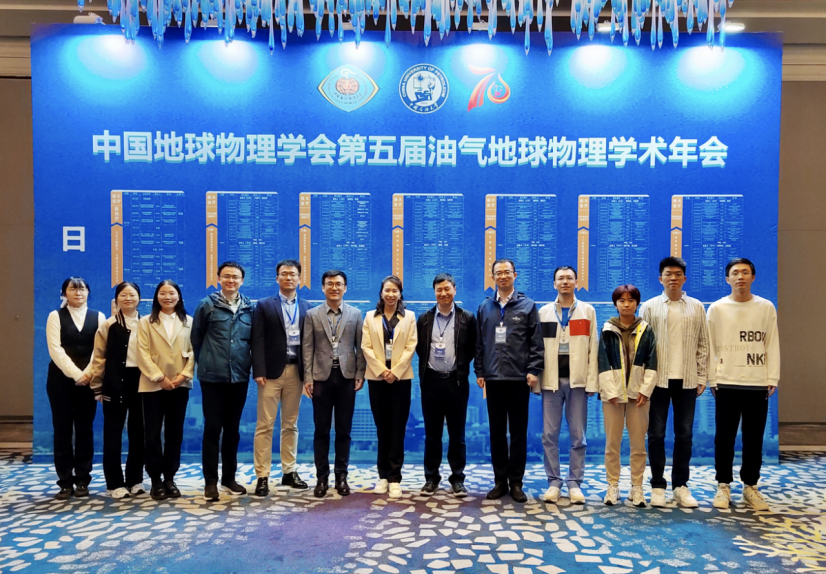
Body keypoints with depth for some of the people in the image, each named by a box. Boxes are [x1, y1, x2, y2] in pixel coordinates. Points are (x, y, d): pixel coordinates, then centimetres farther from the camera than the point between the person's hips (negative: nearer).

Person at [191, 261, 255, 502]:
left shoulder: (250, 308, 3)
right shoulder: (207, 305, -1)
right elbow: (196, 338, 6)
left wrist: (250, 365, 6)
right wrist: (204, 363, 9)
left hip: (240, 377, 2)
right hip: (213, 377, -2)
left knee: (232, 429, 11)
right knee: (212, 428, 2)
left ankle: (229, 478, 23)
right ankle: (210, 481, 13)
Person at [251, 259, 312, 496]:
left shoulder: (307, 308, 9)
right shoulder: (264, 306, 2)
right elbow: (257, 341, -5)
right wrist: (259, 371, -13)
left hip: (296, 371, 3)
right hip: (272, 371, -3)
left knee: (291, 425, 11)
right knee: (265, 425, -1)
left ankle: (289, 472, 20)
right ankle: (262, 476, 5)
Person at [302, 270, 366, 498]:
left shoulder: (355, 314, 6)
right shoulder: (312, 314, 5)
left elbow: (360, 346, 4)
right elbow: (307, 348, 1)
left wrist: (360, 374, -3)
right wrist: (308, 377, -5)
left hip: (346, 377, 0)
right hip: (322, 377, 0)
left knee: (344, 430, 7)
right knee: (321, 430, 5)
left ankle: (341, 476, 18)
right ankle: (322, 477, 16)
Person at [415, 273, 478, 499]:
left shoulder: (467, 318, 0)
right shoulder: (424, 319, 6)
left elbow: (472, 348, 4)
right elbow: (419, 347, 12)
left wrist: (461, 366, -1)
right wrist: (428, 363, 5)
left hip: (456, 382, -1)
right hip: (431, 381, 2)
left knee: (457, 434, 6)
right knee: (432, 433, 9)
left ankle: (457, 479, 15)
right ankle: (431, 478, 18)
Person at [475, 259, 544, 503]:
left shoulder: (527, 306, 4)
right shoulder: (485, 308, 11)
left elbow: (536, 341, 0)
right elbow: (479, 343, 11)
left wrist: (533, 370, -8)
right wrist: (479, 371, 6)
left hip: (518, 378, -2)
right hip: (493, 379, 2)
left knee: (518, 432, 4)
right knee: (496, 432, 8)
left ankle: (516, 482, 14)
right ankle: (500, 480, 18)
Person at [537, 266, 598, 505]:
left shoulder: (588, 311, 8)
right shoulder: (544, 312, 10)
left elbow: (593, 348, 3)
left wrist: (592, 381, -5)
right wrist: (535, 379, -2)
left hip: (577, 380, 0)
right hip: (551, 380, 1)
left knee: (578, 436, 4)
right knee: (549, 435, 2)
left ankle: (575, 483, 14)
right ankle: (554, 482, 13)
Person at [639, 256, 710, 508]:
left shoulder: (696, 307, 8)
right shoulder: (650, 307, 2)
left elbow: (703, 345, 8)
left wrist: (702, 378, 3)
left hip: (687, 380, 2)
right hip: (658, 379, -2)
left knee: (684, 434, 7)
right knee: (656, 433, 3)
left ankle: (680, 486, 17)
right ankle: (658, 486, 12)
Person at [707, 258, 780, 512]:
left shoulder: (766, 307, 4)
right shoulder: (717, 308, 1)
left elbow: (772, 345, 4)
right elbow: (710, 346, 1)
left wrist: (772, 379, -1)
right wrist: (712, 379, -2)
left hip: (758, 384, 1)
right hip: (726, 384, -1)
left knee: (754, 439, 7)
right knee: (724, 438, 5)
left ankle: (750, 486, 21)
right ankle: (723, 486, 16)